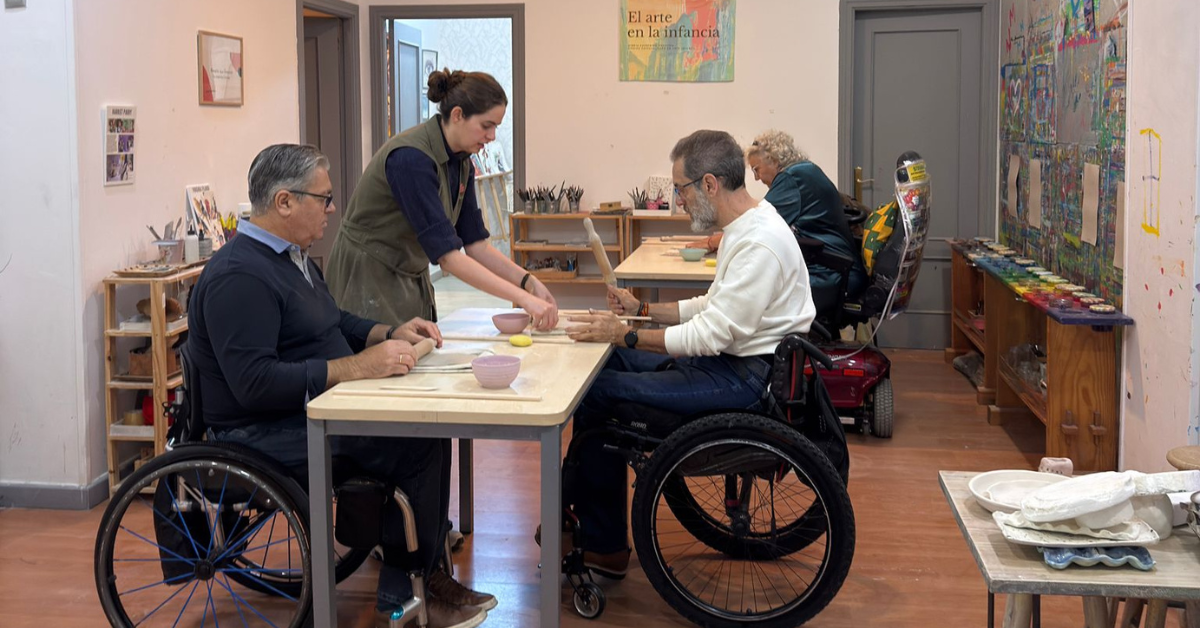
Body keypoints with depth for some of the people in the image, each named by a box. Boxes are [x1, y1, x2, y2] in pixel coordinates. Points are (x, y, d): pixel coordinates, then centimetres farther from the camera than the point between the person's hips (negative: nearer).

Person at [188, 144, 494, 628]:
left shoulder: (292, 257, 15)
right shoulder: (239, 276, -19)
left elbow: (333, 324, 28)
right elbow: (255, 383, -28)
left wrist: (390, 334, 9)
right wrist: (357, 366, -28)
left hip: (310, 411, 10)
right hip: (264, 437, -10)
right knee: (416, 448, -19)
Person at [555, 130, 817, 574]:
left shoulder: (759, 244, -22)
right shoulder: (747, 226, 11)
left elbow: (712, 334, -24)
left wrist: (624, 335, -19)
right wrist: (642, 309, 14)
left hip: (745, 378, -11)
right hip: (732, 359, 11)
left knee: (597, 391, -12)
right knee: (609, 362, 11)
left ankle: (602, 547, 3)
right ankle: (582, 514, 13)